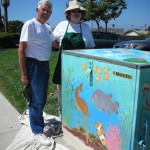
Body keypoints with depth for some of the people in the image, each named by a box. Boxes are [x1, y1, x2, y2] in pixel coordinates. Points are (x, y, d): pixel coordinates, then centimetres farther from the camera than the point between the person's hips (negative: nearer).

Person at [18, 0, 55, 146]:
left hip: (45, 65, 8)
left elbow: (55, 43, 27)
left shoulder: (48, 27, 11)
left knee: (42, 99, 19)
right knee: (36, 100, -1)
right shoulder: (30, 25, -13)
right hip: (34, 65, -8)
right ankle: (37, 131, 14)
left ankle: (36, 118, 41)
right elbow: (21, 50, -16)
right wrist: (24, 74, -18)